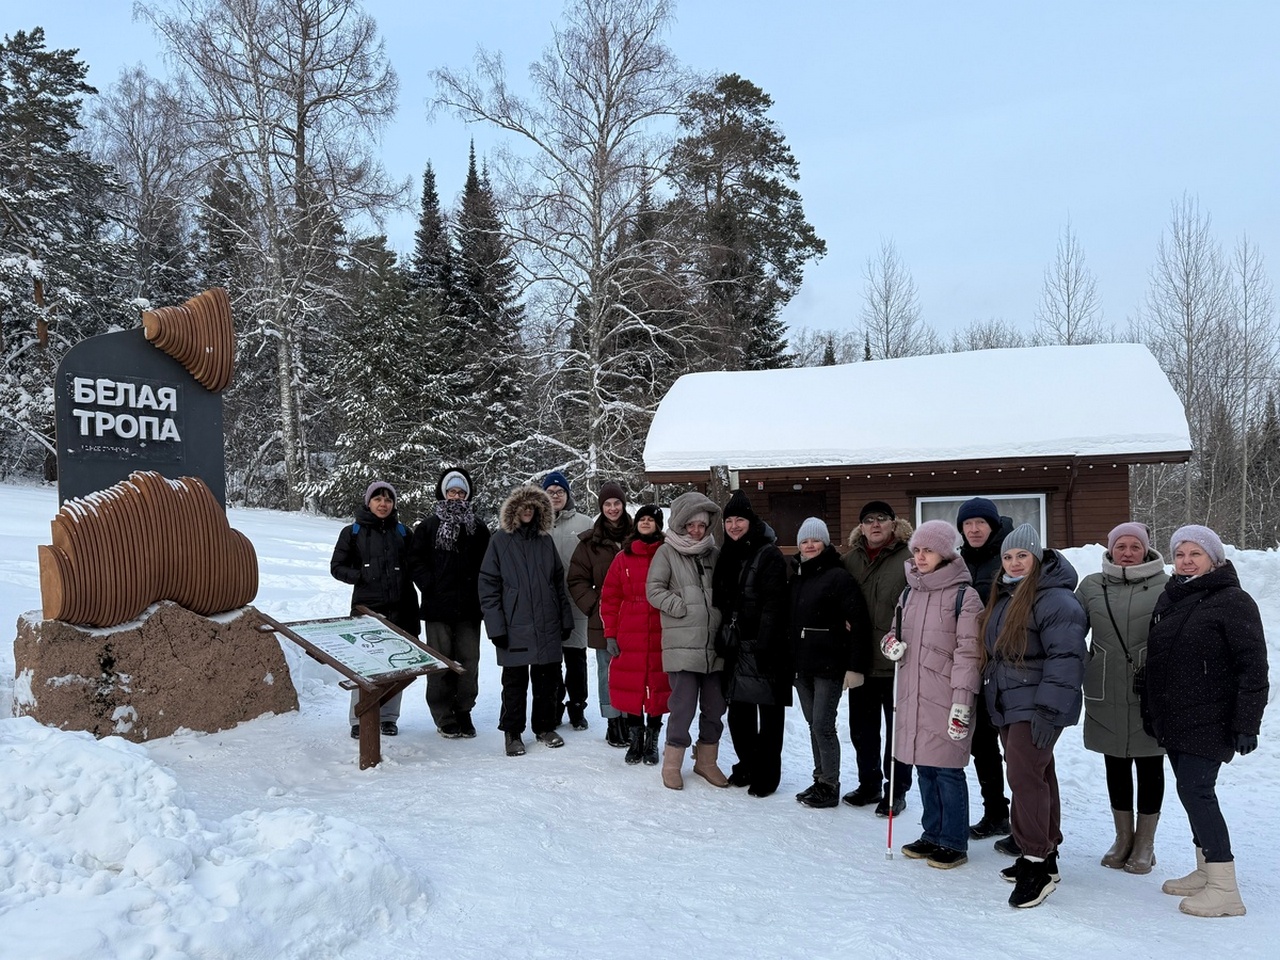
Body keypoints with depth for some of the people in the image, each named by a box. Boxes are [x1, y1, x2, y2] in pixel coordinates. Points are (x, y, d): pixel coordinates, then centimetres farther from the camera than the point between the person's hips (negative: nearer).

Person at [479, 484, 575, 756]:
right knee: (515, 682, 4)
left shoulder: (546, 541, 10)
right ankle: (513, 732, 17)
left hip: (548, 628, 4)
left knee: (547, 680, 11)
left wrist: (566, 619, 11)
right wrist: (495, 626, -10)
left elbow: (559, 583, 14)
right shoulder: (500, 541, -1)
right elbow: (488, 585, -4)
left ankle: (545, 727, 26)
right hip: (515, 628, -3)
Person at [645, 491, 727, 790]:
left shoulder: (713, 554, 13)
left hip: (714, 645, 5)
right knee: (683, 705, -5)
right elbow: (653, 589, -5)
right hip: (682, 644, -4)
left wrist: (722, 615, 3)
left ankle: (706, 760, 26)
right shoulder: (667, 552, 2)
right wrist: (683, 607, -11)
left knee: (715, 706, 10)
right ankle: (672, 763, 12)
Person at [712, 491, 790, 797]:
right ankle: (746, 765, 28)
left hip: (764, 648, -7)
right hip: (736, 647, 7)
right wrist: (724, 639, 12)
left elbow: (773, 605, -16)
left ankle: (766, 774, 11)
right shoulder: (728, 556, 14)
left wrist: (764, 646, -20)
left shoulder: (769, 555, -10)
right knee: (738, 711, 13)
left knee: (769, 712, 2)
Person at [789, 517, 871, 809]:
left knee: (823, 725, -4)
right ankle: (820, 780, 23)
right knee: (813, 725, 13)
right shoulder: (795, 576, 10)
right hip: (801, 664, 7)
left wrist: (856, 666, -18)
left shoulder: (838, 576, -11)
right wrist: (790, 660, 14)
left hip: (829, 665, -7)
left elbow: (859, 622, -15)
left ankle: (830, 786, 8)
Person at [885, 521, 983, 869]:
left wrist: (962, 701, -17)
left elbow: (969, 653, -13)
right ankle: (932, 834, 27)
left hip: (945, 697, -7)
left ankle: (954, 843, 12)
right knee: (924, 769, 14)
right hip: (913, 695, 7)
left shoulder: (963, 596, -9)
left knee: (948, 770, -1)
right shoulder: (910, 592, 12)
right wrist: (892, 643, 0)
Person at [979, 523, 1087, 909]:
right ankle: (1044, 852, 26)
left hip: (1037, 706, -9)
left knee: (1025, 776, -14)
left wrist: (1048, 709, -24)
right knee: (1037, 775, 16)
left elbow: (1066, 658, -22)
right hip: (1008, 704, 9)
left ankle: (1037, 865, -7)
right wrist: (991, 688, 22)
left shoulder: (1056, 599, -16)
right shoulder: (1002, 596, 14)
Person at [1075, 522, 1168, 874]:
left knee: (1149, 767, 10)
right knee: (1115, 765, 14)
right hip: (1106, 697, 3)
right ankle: (1123, 838, 31)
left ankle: (1145, 843, 25)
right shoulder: (1091, 586, 3)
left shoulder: (1165, 587, -5)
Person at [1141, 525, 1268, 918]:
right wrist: (1149, 709, 19)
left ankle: (1224, 889, -4)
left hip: (1209, 720, -8)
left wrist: (1246, 724, -17)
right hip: (1173, 720, 8)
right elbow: (1155, 661, 19)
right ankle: (1206, 871, 25)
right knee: (1193, 791, 13)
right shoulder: (1170, 599, 12)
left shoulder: (1233, 602, -11)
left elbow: (1254, 667, -14)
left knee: (1195, 790, -11)